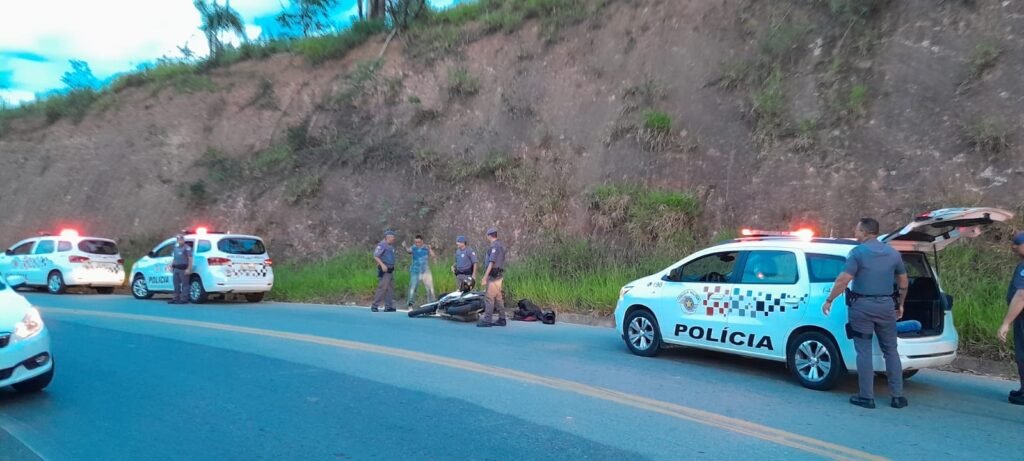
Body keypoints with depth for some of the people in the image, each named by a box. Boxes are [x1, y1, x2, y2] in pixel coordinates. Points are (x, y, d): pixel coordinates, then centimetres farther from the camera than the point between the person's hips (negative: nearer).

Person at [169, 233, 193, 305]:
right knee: (176, 284, 11)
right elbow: (173, 258, 26)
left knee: (184, 284, -6)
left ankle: (184, 299, -6)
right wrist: (171, 266, 15)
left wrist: (188, 269, -17)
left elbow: (190, 259, -10)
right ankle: (176, 298, 17)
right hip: (176, 268, 8)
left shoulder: (187, 248, -4)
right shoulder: (176, 248, 21)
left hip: (183, 268, -8)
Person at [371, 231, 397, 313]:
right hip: (384, 270, -10)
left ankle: (388, 307, 12)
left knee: (390, 288, 9)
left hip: (390, 270, 10)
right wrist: (382, 265, -26)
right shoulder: (382, 245, -12)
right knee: (382, 287, -12)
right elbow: (375, 256, -19)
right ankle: (374, 306, -5)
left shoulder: (390, 246, 17)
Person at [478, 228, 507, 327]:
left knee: (489, 297, -9)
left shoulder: (494, 246, -13)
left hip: (493, 275, -10)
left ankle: (487, 320, -10)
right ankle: (501, 319, 13)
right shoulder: (500, 246, 16)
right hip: (499, 275, 10)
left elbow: (491, 263, -18)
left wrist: (485, 277, -19)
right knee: (498, 298, 10)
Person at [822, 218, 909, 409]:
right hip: (886, 305, 5)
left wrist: (829, 300, -7)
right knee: (891, 351, 13)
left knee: (864, 352, 1)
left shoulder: (858, 252, -9)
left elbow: (843, 280, -16)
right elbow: (904, 282, 16)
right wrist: (900, 304, 28)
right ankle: (898, 396, 14)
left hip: (862, 306, -5)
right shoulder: (893, 253, 8)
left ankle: (866, 397, 4)